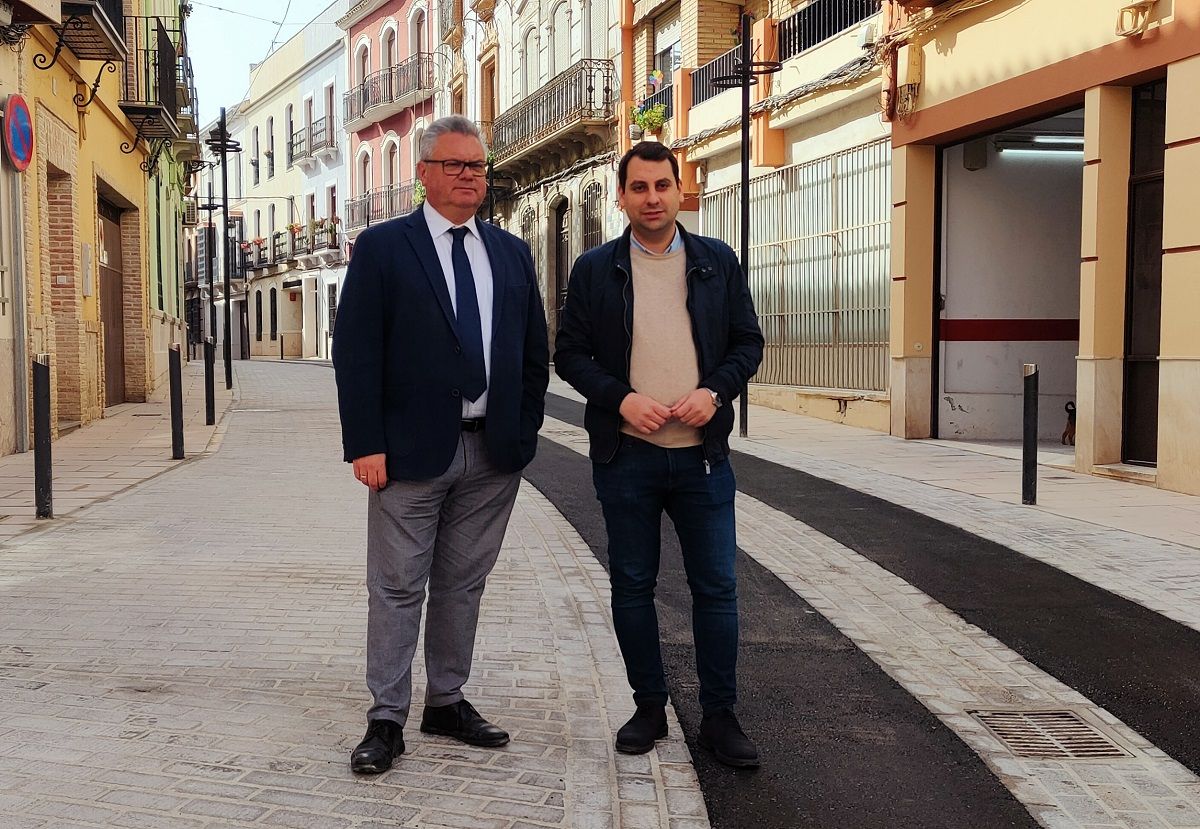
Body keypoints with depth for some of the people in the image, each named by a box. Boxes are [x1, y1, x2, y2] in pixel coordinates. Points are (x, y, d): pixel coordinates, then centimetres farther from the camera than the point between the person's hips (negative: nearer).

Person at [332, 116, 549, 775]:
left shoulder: (511, 253, 12)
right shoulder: (383, 247, -1)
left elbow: (535, 350, 15)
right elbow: (356, 352, -7)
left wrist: (525, 431, 7)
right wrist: (365, 445, -13)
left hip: (494, 451, 4)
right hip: (412, 448, -4)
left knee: (463, 585, 13)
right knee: (397, 589, 2)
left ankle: (447, 703, 26)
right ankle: (387, 720, 10)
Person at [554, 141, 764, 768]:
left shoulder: (718, 262, 6)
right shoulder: (595, 269, 3)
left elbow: (748, 341, 7)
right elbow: (570, 353, 3)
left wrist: (714, 391, -11)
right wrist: (621, 399, -12)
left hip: (703, 454, 1)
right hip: (626, 455, 0)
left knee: (716, 586, 3)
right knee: (632, 585, 8)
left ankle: (719, 716, 14)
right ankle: (649, 707, 22)